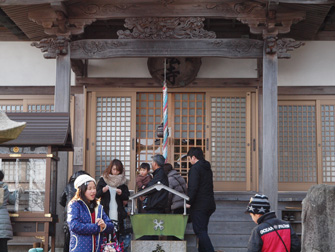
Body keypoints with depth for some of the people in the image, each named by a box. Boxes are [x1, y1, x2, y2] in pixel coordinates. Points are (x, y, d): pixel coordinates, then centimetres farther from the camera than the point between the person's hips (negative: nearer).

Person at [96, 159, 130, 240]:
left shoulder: (122, 181, 10)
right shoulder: (103, 179, 6)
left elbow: (126, 197, 8)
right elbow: (97, 194, 3)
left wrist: (121, 194, -12)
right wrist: (102, 190, -17)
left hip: (118, 213, 1)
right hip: (105, 212, -1)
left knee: (116, 235, -2)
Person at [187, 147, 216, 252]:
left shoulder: (195, 168, -13)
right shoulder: (207, 168, 15)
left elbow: (193, 187, -21)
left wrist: (189, 202, -15)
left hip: (199, 205, -9)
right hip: (209, 204, 9)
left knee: (200, 231, -7)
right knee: (203, 230, 17)